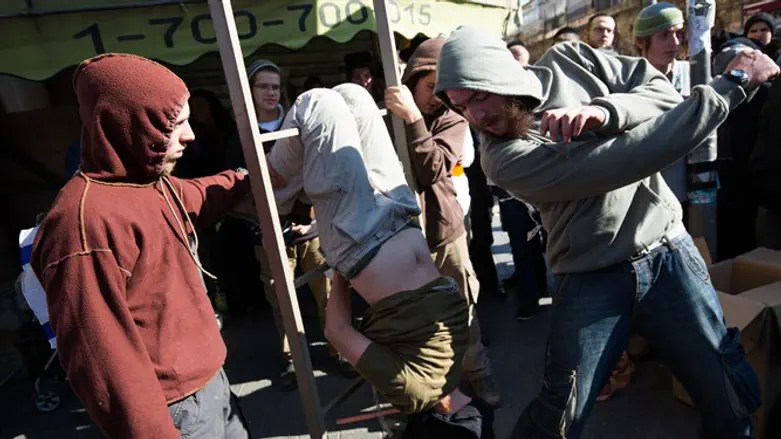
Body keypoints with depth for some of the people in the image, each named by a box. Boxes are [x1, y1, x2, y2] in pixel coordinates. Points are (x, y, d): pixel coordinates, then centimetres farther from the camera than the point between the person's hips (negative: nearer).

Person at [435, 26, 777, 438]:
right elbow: (624, 161, -25)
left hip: (668, 250, 4)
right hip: (592, 278, -3)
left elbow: (663, 92, -2)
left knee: (734, 396, 8)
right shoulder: (503, 159, -19)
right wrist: (734, 83, -18)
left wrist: (603, 110, -24)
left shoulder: (568, 60, -1)